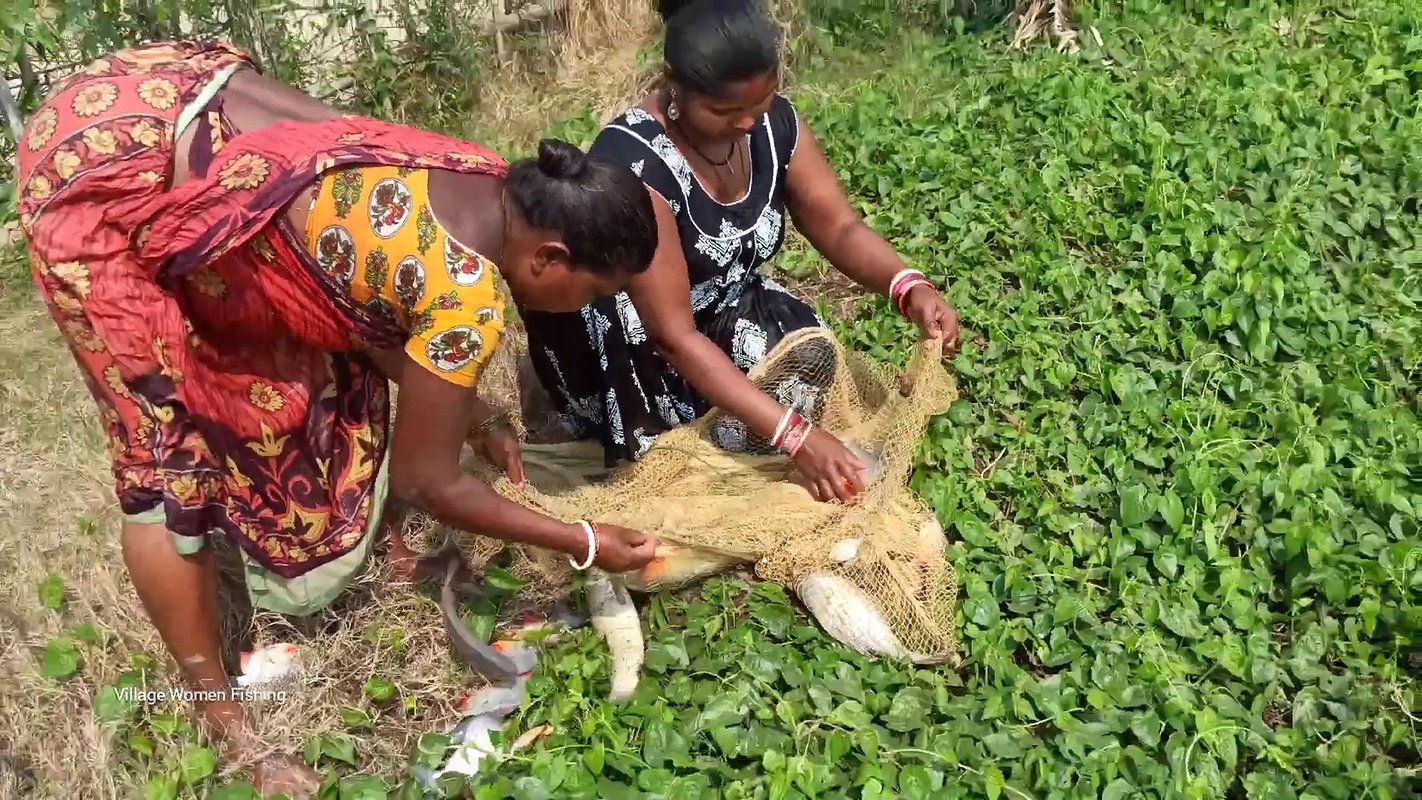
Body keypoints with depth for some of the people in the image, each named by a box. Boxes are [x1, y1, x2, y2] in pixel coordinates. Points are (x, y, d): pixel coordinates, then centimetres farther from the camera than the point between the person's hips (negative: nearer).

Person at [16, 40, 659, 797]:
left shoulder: (494, 185, 0)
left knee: (307, 346, 17)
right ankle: (221, 721, 17)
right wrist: (583, 544, 0)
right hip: (98, 166, -9)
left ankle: (352, 539, 40)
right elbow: (427, 481, -9)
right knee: (168, 453, 0)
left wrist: (474, 418, 20)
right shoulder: (472, 295, -24)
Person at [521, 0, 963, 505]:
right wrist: (795, 437, -38)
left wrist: (909, 287, -30)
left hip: (730, 313, 7)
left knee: (809, 361, -20)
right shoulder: (631, 162, -32)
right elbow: (675, 335, -33)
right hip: (636, 342, -6)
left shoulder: (775, 121, -13)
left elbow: (840, 229, -6)